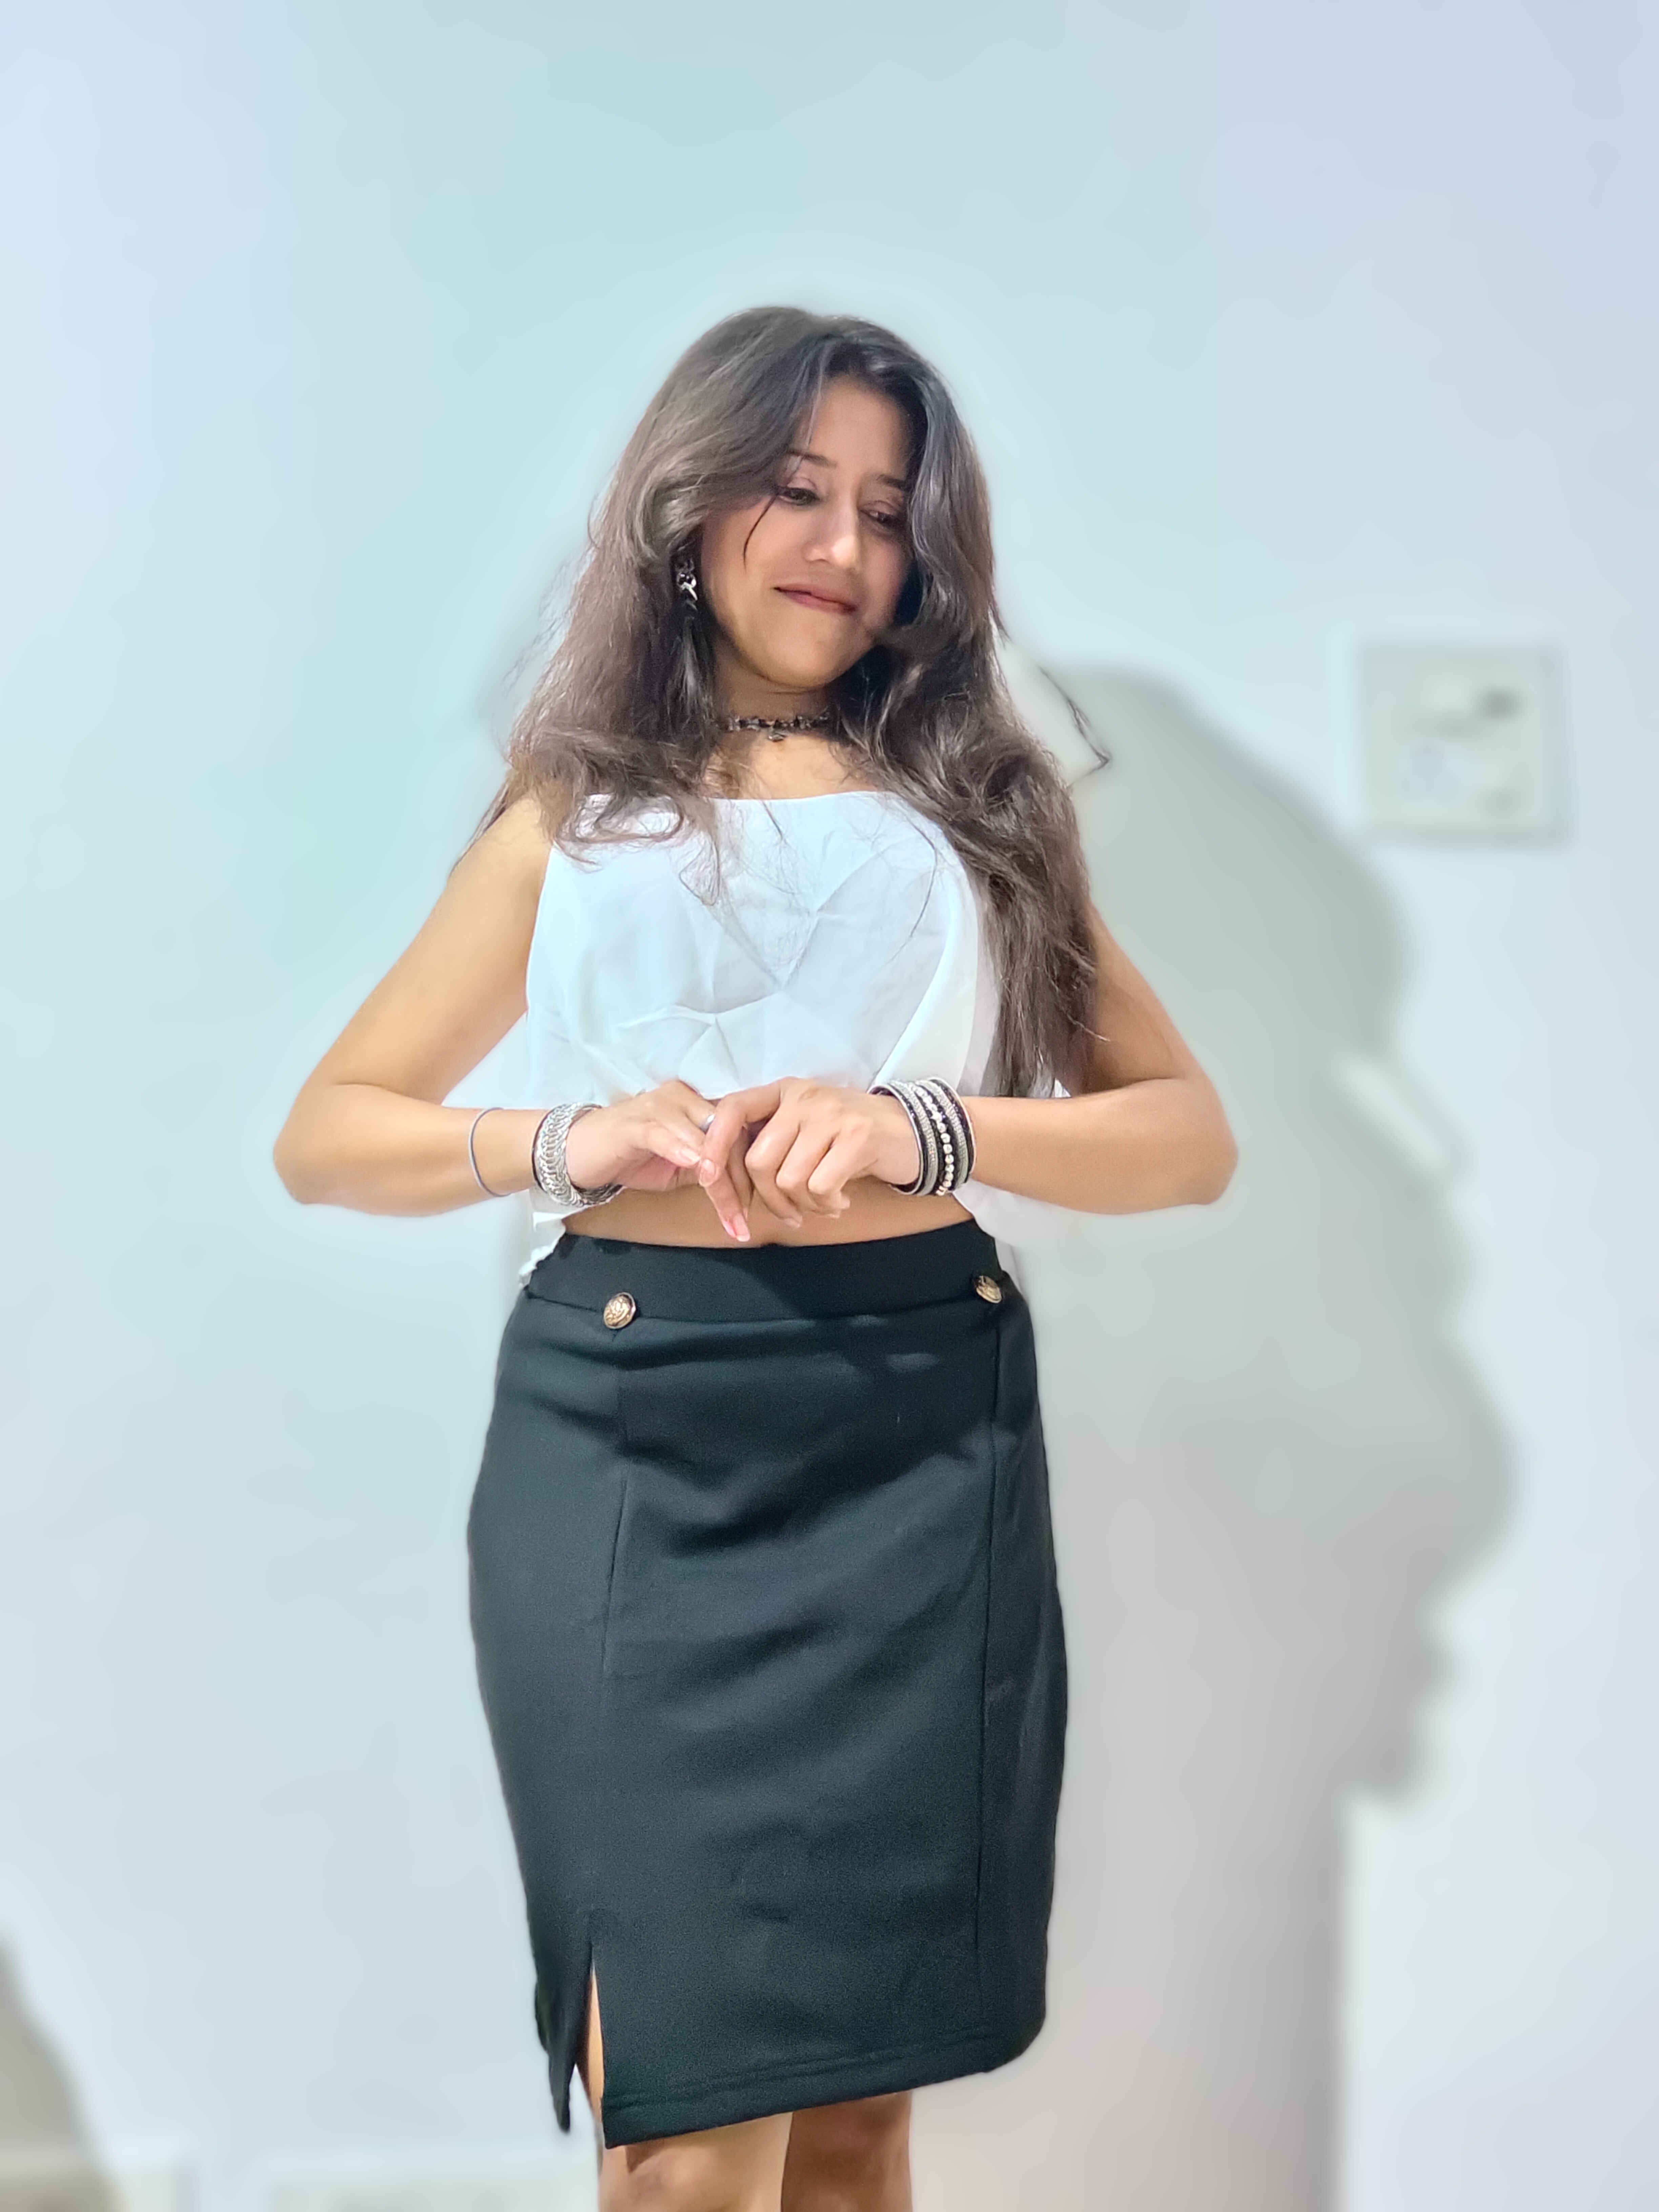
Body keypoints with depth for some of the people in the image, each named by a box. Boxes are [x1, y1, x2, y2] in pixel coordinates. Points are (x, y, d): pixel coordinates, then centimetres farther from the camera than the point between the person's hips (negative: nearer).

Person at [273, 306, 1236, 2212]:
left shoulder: (974, 817, 15)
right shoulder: (574, 825, 14)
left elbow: (1190, 1134, 6)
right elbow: (324, 1136, 12)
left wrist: (929, 1130, -13)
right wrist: (565, 1139, -8)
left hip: (916, 1456, 1)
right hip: (633, 1454, -1)